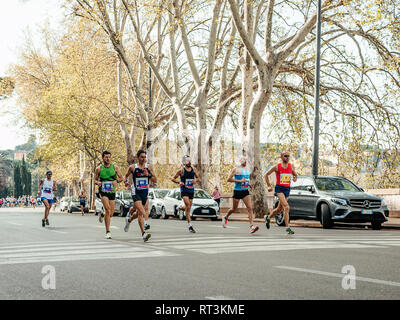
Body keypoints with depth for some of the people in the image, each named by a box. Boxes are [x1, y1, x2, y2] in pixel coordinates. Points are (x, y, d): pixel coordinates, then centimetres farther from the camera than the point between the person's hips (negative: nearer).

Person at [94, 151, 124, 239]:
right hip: (103, 191, -3)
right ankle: (108, 232, -15)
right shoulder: (99, 169, 0)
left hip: (112, 192, 3)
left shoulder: (115, 167, 2)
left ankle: (102, 215, 42)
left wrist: (116, 181, -15)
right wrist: (97, 182, -14)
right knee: (108, 209, -21)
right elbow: (95, 179, 9)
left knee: (111, 214, 4)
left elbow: (121, 178, 6)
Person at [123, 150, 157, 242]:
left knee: (139, 213, 16)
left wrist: (148, 175, -13)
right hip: (136, 193, -4)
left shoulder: (149, 167, 4)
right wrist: (126, 181, -4)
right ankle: (143, 233, -19)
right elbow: (126, 175, 17)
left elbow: (155, 181, 3)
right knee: (141, 212, -18)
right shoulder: (132, 167, -2)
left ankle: (129, 220, 47)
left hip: (145, 193, 4)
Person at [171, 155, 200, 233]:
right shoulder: (181, 171, -5)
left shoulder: (193, 169, 7)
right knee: (188, 207, -17)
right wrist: (179, 182, -16)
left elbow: (198, 178, 17)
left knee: (188, 207, 10)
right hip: (184, 190, -5)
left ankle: (181, 208, 46)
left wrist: (196, 180, -7)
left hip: (191, 190, 5)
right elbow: (173, 179, 2)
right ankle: (190, 225, -17)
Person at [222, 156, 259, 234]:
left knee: (250, 208, -12)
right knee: (234, 209, 9)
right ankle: (225, 218, 38)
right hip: (237, 191, -5)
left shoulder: (247, 169, 14)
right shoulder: (236, 169, -7)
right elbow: (229, 179, -13)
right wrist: (240, 181, -19)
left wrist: (248, 184, 13)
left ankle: (252, 226, -19)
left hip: (246, 191, 5)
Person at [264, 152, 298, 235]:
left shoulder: (291, 166, 5)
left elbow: (295, 175, 19)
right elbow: (266, 175, 5)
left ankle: (268, 217, 44)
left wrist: (295, 178, -6)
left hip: (287, 189, 5)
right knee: (286, 207, -21)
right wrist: (269, 186, -1)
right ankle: (287, 228, -21)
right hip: (279, 188, -5)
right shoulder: (277, 167, -5)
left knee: (279, 209, 16)